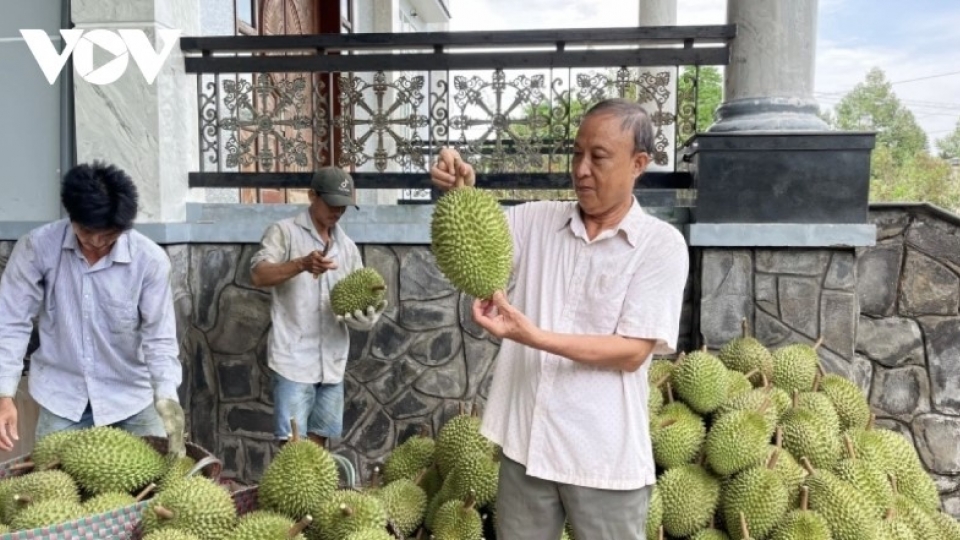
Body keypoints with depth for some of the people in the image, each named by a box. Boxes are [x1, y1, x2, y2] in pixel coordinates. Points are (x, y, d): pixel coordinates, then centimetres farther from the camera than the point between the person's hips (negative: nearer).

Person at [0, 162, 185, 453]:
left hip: (132, 394, 0)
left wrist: (167, 396, -29)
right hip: (61, 394, 1)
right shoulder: (36, 247, -13)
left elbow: (160, 337, -15)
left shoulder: (150, 259, -17)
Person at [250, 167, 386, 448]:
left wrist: (369, 312, -11)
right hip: (294, 358, -5)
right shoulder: (283, 231, -2)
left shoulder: (347, 246, 14)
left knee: (319, 436, 13)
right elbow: (258, 274, -15)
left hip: (332, 360, 6)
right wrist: (302, 264, -32)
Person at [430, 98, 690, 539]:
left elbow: (632, 353, -13)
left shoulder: (662, 244, -7)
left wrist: (535, 337, -23)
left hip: (604, 457, -3)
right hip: (525, 442, 3)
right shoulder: (536, 220, 4)